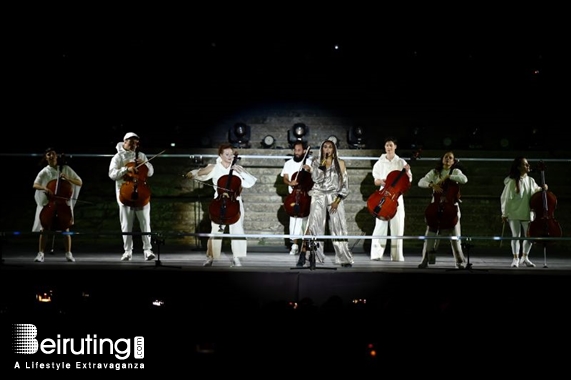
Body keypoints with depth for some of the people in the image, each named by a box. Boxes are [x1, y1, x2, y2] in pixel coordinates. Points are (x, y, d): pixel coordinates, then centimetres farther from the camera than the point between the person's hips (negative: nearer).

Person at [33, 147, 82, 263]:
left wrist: (68, 179, -13)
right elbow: (35, 185, -12)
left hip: (64, 203, 0)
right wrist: (45, 188, -31)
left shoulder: (66, 169, 2)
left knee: (66, 228, -3)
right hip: (47, 203, 0)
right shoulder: (44, 172, 1)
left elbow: (80, 183, 2)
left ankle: (68, 253, 5)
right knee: (44, 228, -5)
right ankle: (41, 253, -1)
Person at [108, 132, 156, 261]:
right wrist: (126, 169, -18)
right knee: (126, 224, -1)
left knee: (145, 222, -3)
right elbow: (112, 174, -5)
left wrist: (145, 164, -2)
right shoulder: (118, 157, 6)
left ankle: (147, 250, -2)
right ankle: (127, 251, 3)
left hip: (141, 190, 2)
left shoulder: (141, 155, 15)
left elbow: (150, 173, 17)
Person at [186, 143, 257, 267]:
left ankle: (236, 257, -1)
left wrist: (241, 172, -11)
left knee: (237, 229, -9)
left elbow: (251, 182, 0)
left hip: (235, 202, 1)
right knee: (216, 230, -6)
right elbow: (200, 173, -4)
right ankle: (210, 257, 5)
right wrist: (192, 174, -23)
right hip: (219, 202, -1)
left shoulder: (237, 168, 6)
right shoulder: (215, 168, 3)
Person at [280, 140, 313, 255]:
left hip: (307, 195, -1)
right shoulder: (288, 163, 9)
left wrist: (310, 170, -15)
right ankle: (295, 245, -1)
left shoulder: (310, 162, 4)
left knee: (306, 219, -3)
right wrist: (290, 182, -14)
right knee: (294, 219, -5)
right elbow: (285, 179, 7)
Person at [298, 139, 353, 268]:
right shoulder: (316, 162, 9)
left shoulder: (340, 163, 8)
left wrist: (337, 200, -6)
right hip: (319, 197, 0)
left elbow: (345, 183, 3)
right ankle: (303, 256, -13)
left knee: (338, 228, -6)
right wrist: (322, 164, -13)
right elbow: (316, 179, -7)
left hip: (335, 198, 0)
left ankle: (344, 259, 0)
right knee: (313, 226, -12)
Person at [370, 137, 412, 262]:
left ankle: (397, 255, 3)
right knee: (381, 225, -7)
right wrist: (381, 181, -14)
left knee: (397, 226, -1)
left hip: (397, 196, 1)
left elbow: (409, 180, 4)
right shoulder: (380, 163, 6)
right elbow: (375, 181, 7)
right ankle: (376, 254, -5)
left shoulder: (401, 162, 7)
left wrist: (407, 172, -15)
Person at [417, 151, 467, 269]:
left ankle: (460, 261, 8)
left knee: (455, 236, -2)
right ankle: (425, 260, 2)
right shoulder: (434, 172, 10)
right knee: (430, 235, -5)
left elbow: (464, 179, -14)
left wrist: (448, 176, -15)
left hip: (451, 207, -1)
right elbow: (421, 182, -2)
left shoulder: (456, 171, 7)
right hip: (436, 206, 1)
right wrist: (432, 185, -20)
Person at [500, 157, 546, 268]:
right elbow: (505, 198, -6)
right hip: (514, 214, -4)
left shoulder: (531, 180, 4)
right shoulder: (512, 182, -9)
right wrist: (504, 214, -6)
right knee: (516, 236, 0)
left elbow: (536, 191, 16)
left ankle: (525, 257, 25)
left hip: (527, 214, 4)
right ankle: (515, 259, 10)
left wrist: (542, 189, -6)